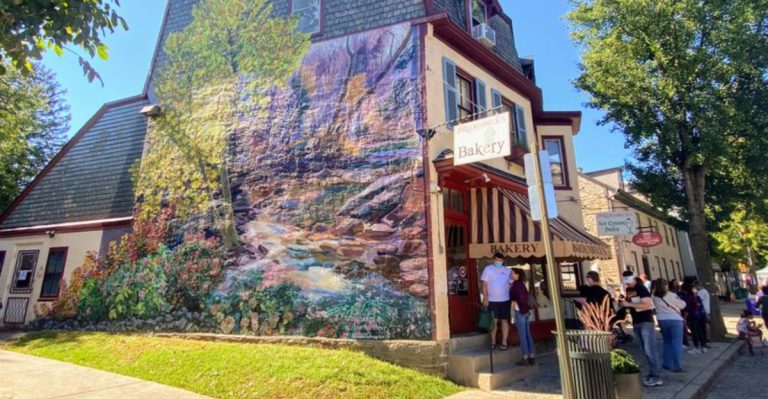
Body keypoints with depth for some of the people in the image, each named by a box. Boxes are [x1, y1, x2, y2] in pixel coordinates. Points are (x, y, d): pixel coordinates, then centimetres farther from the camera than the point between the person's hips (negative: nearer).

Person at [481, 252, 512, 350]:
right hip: (492, 300, -2)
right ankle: (493, 342, 13)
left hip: (505, 300, 2)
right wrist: (485, 298, -9)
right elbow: (484, 285, -2)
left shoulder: (507, 270, 5)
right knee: (494, 321, 4)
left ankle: (504, 342, 9)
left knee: (505, 320, 3)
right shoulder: (488, 269, -2)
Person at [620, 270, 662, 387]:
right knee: (646, 350, 12)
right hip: (636, 323, 8)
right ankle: (652, 374, 18)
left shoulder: (641, 288, -12)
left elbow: (647, 305, -22)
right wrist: (623, 304, 0)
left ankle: (656, 377, -4)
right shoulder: (628, 290, 10)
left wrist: (629, 304, -22)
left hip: (646, 322, -8)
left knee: (650, 350, -8)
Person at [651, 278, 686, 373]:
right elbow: (682, 305, 1)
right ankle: (677, 366, -5)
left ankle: (667, 363, 21)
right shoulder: (671, 295, -10)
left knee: (667, 342, 18)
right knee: (677, 343, -1)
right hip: (675, 320, -3)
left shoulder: (654, 297, -5)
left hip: (662, 321, 4)